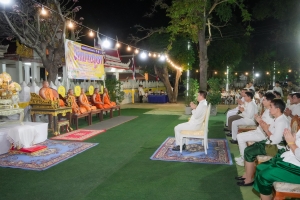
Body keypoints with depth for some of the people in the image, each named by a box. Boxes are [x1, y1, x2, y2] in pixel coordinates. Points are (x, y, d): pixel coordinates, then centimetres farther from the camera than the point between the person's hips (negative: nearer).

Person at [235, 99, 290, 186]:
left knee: (249, 153, -14)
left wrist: (266, 130, -16)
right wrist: (265, 126, -5)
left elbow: (275, 140, -28)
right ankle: (247, 174, 10)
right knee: (248, 149, 3)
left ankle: (249, 179, -1)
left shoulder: (281, 122, -23)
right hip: (270, 142, 10)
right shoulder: (277, 119, 9)